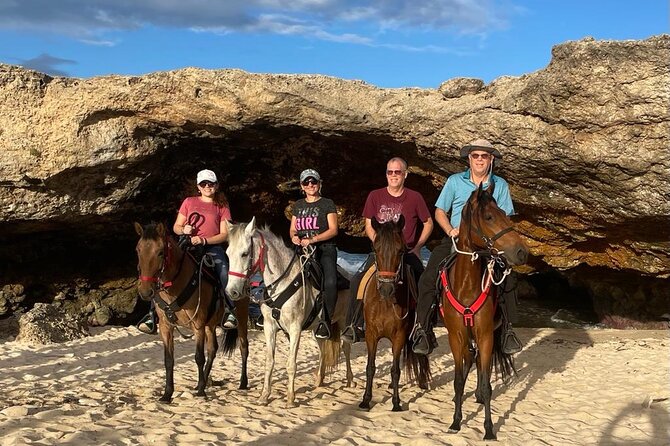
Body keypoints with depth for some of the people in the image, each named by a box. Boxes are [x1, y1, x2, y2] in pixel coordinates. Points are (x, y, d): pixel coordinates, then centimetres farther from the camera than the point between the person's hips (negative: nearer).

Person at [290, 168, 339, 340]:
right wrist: (294, 237, -4)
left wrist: (312, 239, -17)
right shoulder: (298, 205, 19)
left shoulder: (327, 204, 4)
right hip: (302, 248, 5)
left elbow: (333, 230, -4)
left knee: (330, 282, -30)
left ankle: (325, 320, -20)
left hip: (325, 248, -5)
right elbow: (292, 229, 21)